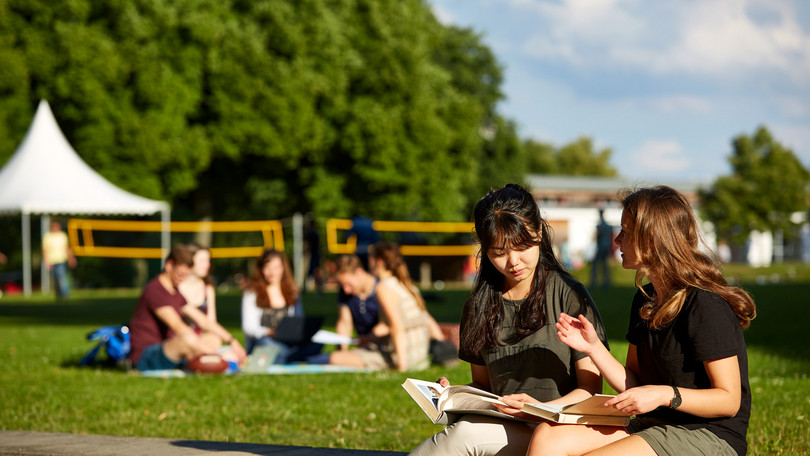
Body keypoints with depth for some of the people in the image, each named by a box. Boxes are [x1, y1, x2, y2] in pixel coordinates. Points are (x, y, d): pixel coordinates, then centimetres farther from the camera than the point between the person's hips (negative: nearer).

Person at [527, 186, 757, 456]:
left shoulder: (707, 305, -15)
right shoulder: (644, 300, 13)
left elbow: (729, 400, -14)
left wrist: (666, 395, -26)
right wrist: (593, 348, 2)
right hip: (651, 427, 9)